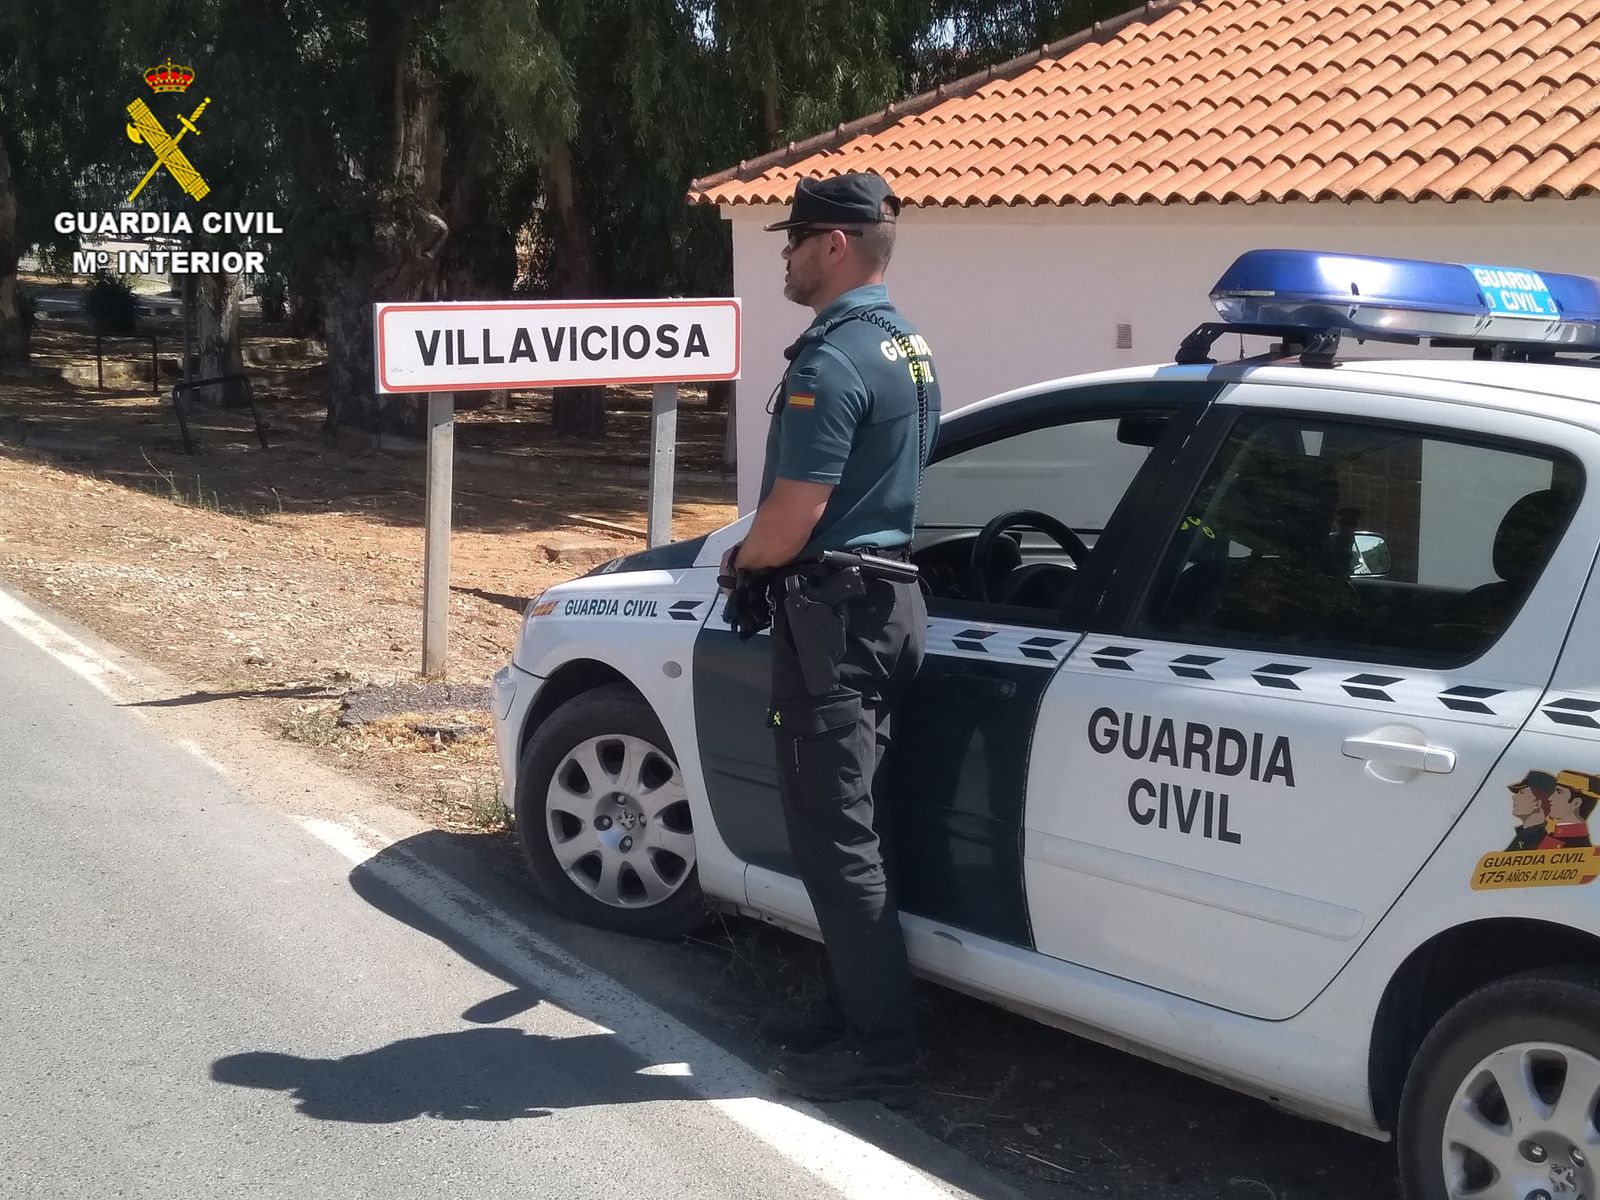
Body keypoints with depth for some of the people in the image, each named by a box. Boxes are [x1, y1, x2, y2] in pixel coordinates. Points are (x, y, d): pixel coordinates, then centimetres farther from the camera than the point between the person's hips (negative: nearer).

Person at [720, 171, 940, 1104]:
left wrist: (739, 562, -2)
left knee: (832, 834, -4)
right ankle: (862, 1008, 25)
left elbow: (793, 517, -23)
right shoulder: (909, 348, 14)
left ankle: (881, 1048, 1)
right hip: (890, 599, 10)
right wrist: (767, 558, 17)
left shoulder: (831, 361, -19)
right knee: (850, 824, 16)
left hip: (834, 612, -10)